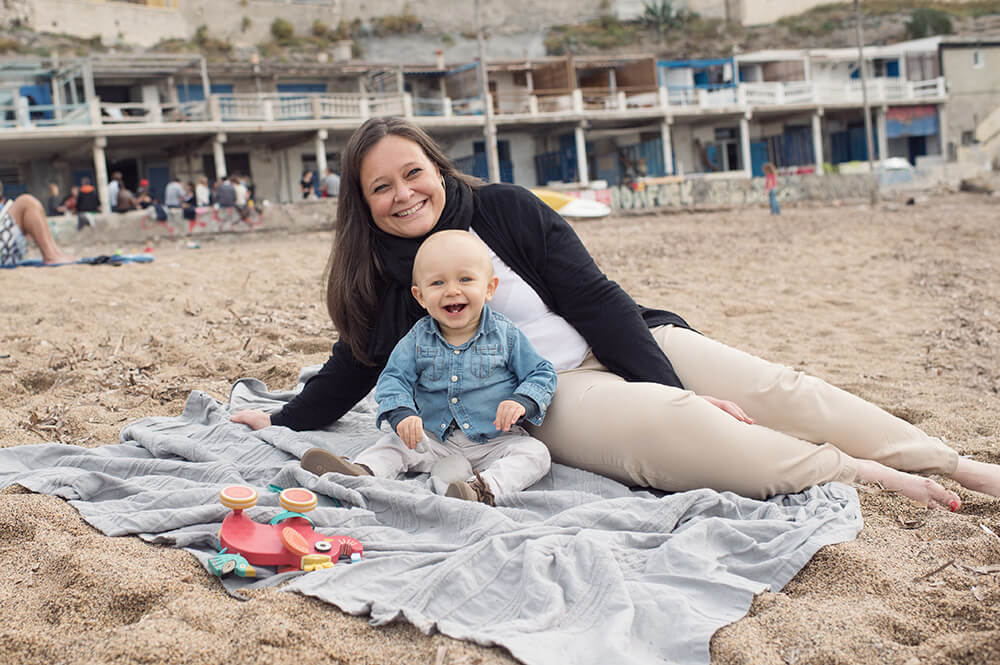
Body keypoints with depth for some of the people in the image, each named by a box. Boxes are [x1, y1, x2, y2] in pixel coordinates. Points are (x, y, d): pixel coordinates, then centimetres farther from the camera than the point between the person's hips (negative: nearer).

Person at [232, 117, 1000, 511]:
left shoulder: (504, 208, -3)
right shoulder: (377, 280, 2)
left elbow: (595, 298, -7)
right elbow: (350, 372, 15)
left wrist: (674, 383, -15)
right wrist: (280, 423, 9)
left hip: (622, 346, 2)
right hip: (544, 397, -1)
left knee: (772, 389, -15)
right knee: (665, 422, -32)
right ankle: (865, 475, -24)